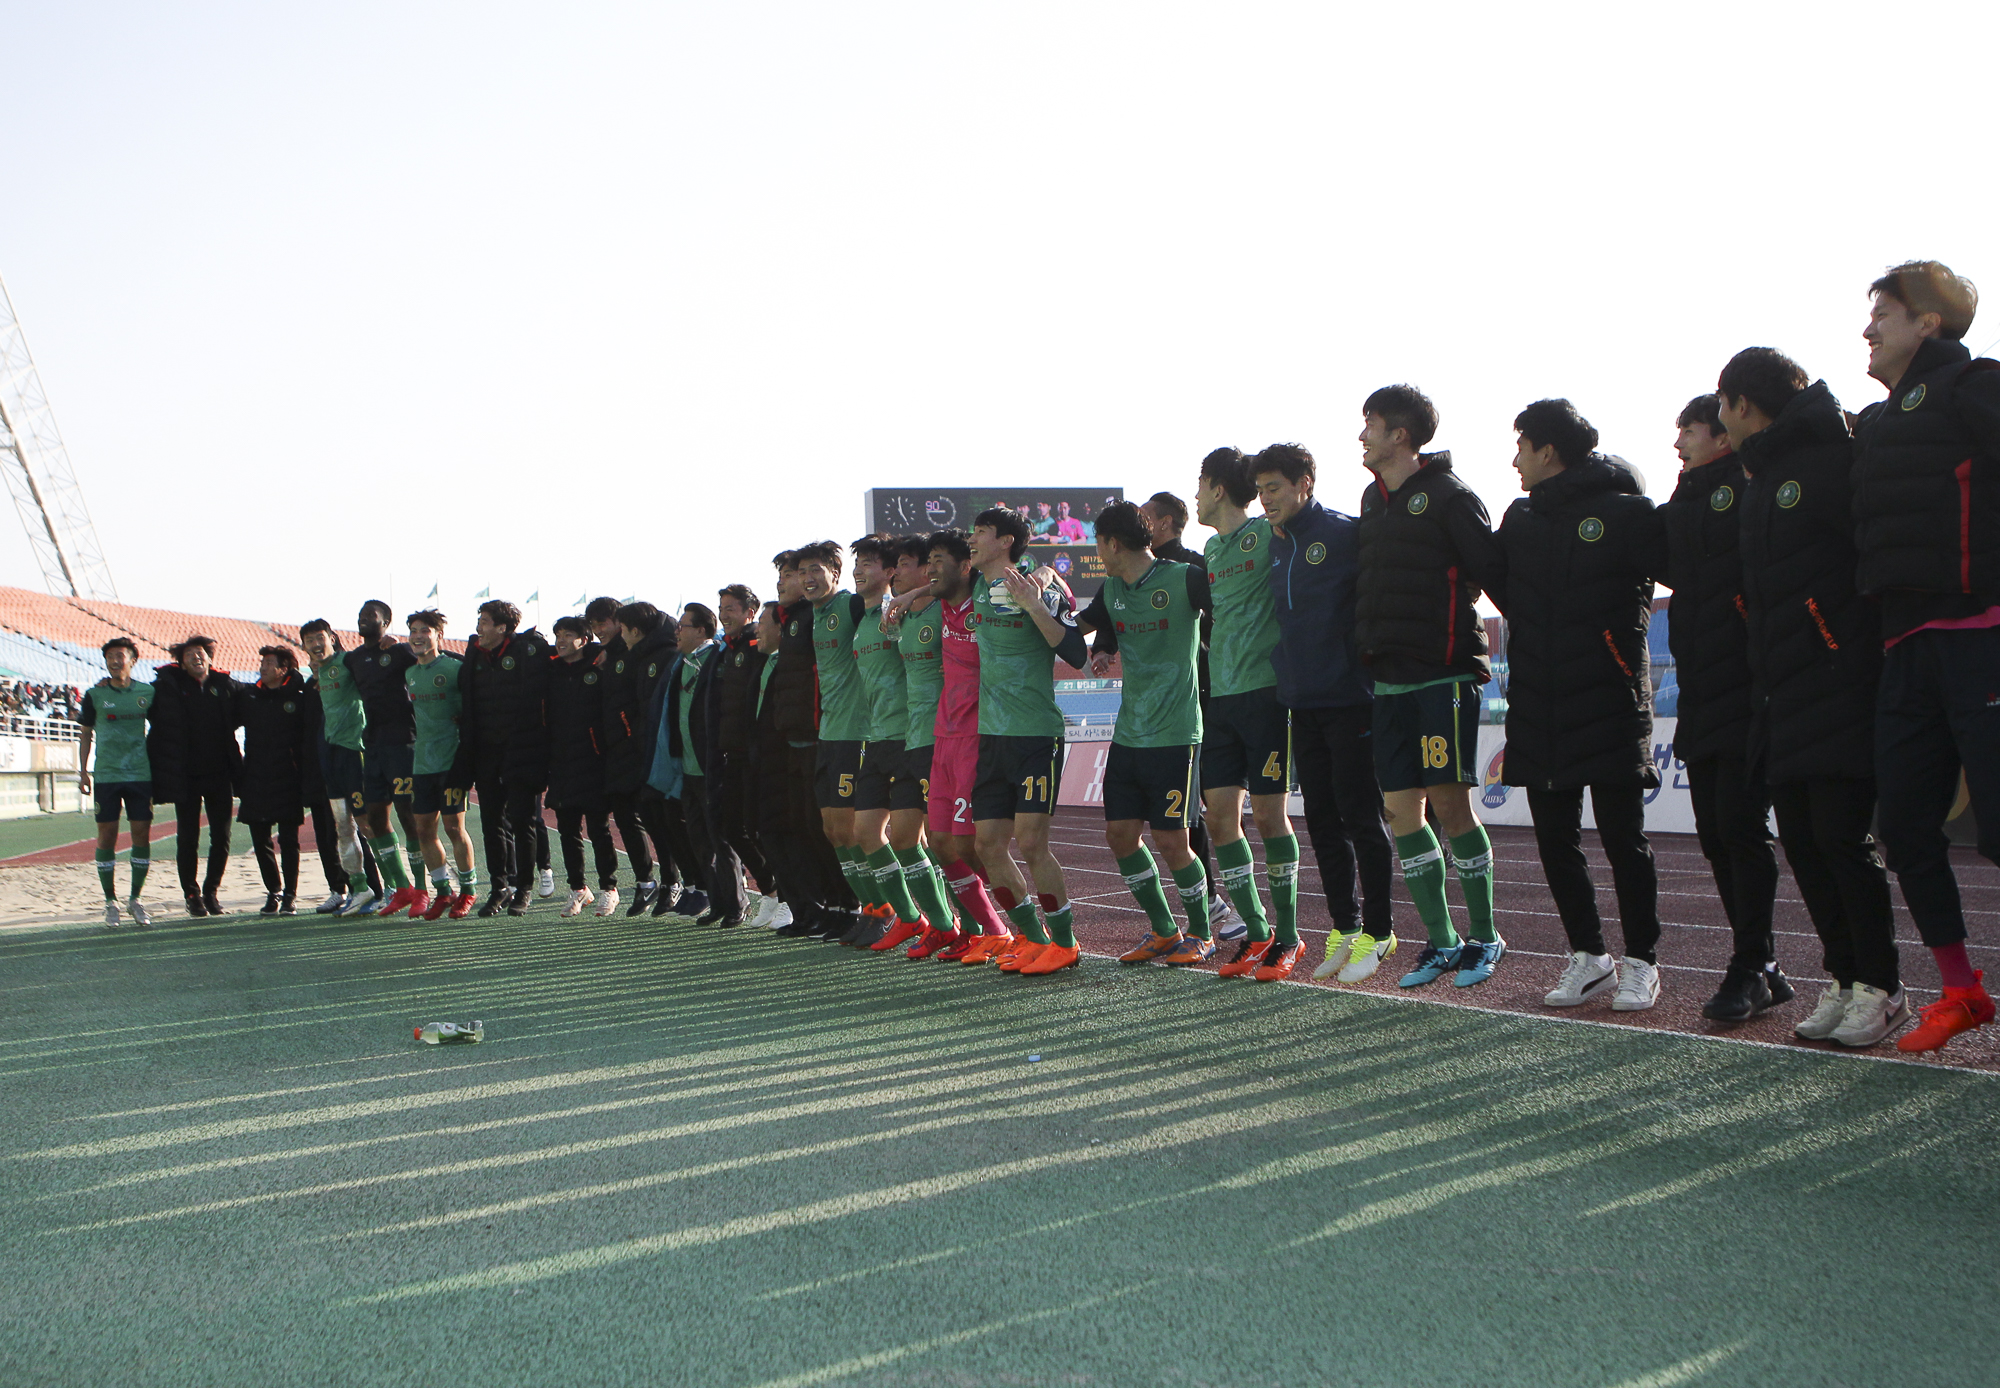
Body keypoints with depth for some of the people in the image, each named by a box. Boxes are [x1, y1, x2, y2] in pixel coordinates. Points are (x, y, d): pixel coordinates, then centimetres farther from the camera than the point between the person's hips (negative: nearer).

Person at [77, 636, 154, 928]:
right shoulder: (95, 694, 2)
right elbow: (86, 734, 9)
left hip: (141, 773, 1)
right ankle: (110, 902, 9)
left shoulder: (147, 693, 5)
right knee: (107, 835, -1)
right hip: (106, 775, -1)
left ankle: (135, 899, 11)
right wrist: (83, 771, 3)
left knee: (142, 834, 0)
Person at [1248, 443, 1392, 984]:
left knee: (1360, 815, -1)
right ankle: (1344, 927, 19)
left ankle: (1376, 931, 8)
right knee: (1322, 820, 10)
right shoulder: (1274, 544, 12)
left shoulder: (1344, 533, -8)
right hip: (1301, 701, 7)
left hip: (1349, 699, -7)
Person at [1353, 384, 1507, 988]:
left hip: (1445, 674, -7)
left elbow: (1491, 573, -12)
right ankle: (1441, 941, 14)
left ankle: (1484, 937, 9)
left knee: (1449, 803, -6)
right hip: (1389, 677, 7)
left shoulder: (1450, 496, -7)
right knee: (1401, 808, 4)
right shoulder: (1373, 498, 16)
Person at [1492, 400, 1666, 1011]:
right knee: (1554, 834, 7)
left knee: (1622, 834, -1)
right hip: (1537, 704, 6)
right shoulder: (1521, 517, 12)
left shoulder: (1626, 512, -6)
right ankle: (1588, 957, 18)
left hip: (1609, 702, -6)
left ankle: (1640, 961, 11)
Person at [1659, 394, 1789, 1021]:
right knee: (1713, 830, 7)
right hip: (1702, 697, 8)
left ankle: (1751, 969, -2)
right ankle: (1763, 968, 15)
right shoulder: (1680, 507, 18)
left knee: (1740, 824, -9)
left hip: (1749, 688, -8)